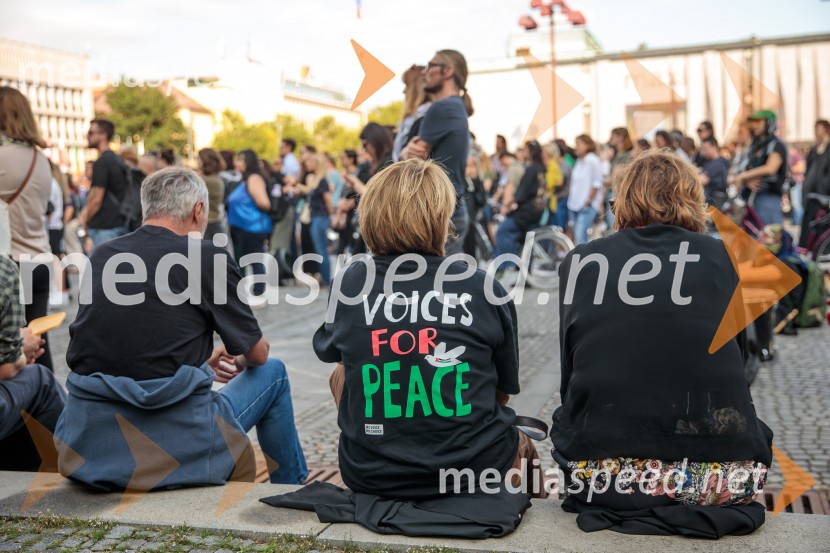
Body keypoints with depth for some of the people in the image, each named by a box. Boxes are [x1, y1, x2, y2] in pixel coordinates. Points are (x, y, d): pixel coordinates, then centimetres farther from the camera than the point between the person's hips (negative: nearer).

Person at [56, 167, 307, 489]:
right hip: (177, 450, -5)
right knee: (272, 372, 19)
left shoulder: (101, 256, 8)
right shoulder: (209, 257, -7)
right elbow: (257, 353, 3)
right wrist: (237, 357, 28)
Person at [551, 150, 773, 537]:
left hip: (602, 474, -1)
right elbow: (738, 358, 11)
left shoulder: (579, 262, 2)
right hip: (722, 477, 1)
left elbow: (570, 376, 8)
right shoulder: (721, 257, 3)